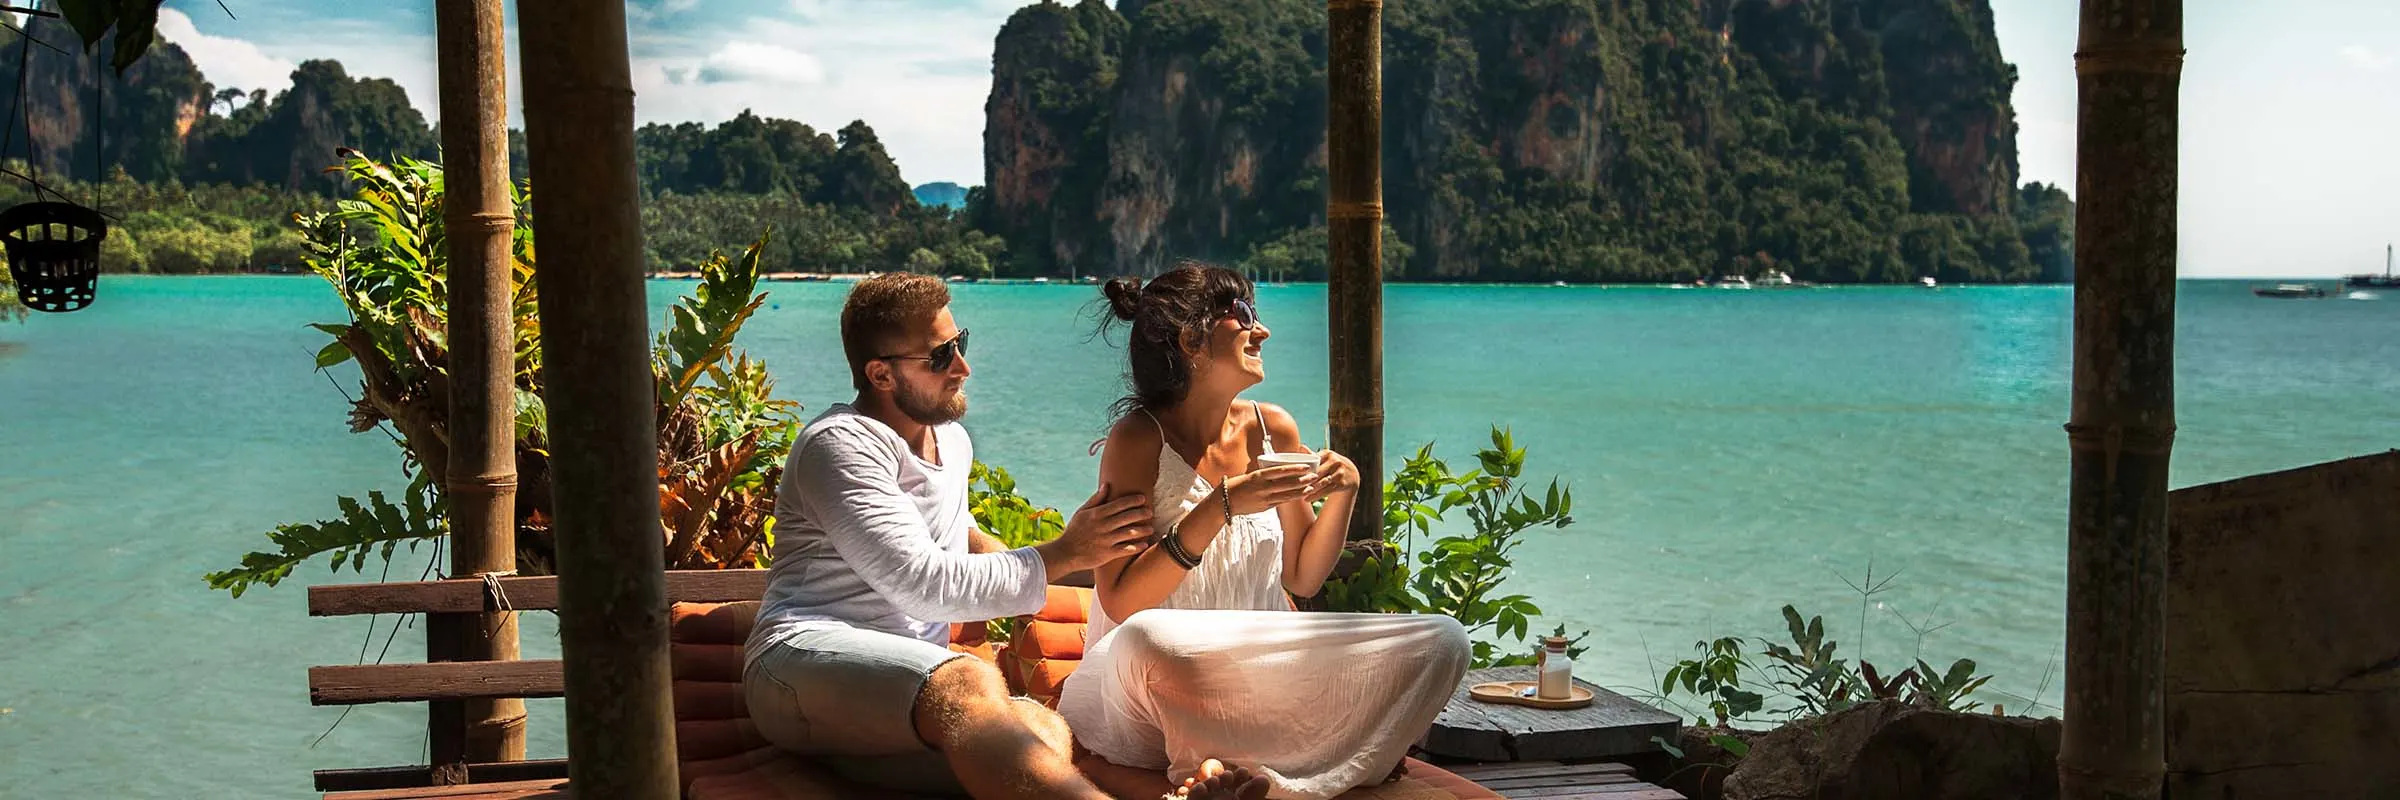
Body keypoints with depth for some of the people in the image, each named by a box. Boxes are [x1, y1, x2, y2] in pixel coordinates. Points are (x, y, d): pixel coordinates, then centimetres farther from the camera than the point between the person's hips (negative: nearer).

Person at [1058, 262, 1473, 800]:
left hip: (1264, 665, 6)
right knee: (1145, 637, -41)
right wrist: (1223, 505, -25)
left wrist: (1341, 493, -4)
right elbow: (1121, 603, -18)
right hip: (1159, 685, -5)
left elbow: (1301, 580, 13)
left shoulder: (1273, 429, 6)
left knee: (1444, 642, -10)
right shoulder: (1139, 440, -11)